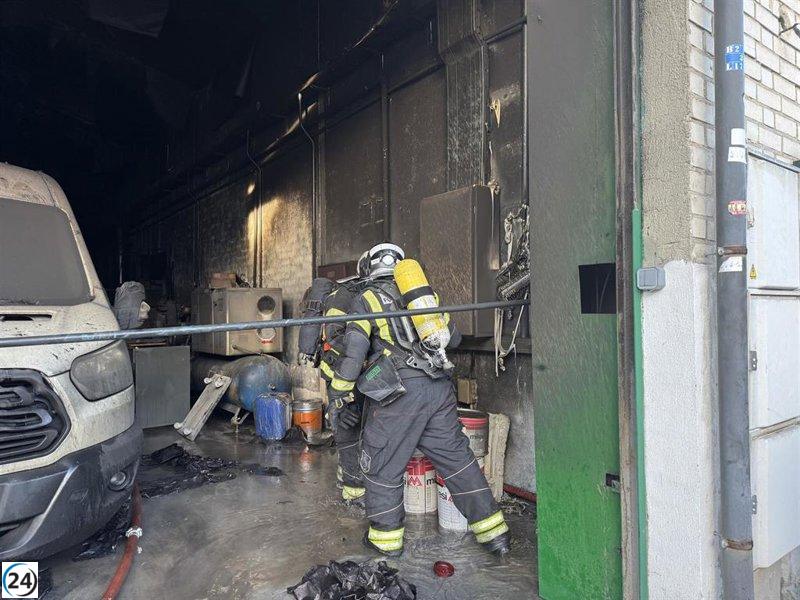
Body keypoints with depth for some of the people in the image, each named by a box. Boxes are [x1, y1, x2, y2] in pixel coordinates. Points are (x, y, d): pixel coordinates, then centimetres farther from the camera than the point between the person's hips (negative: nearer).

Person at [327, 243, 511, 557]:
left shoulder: (366, 300, 3)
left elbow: (353, 349, -5)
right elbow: (453, 338, 22)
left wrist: (341, 390, 5)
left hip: (400, 391, -5)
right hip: (439, 389, 5)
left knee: (382, 464, 11)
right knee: (456, 456, 13)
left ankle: (386, 537, 22)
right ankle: (494, 532, 20)